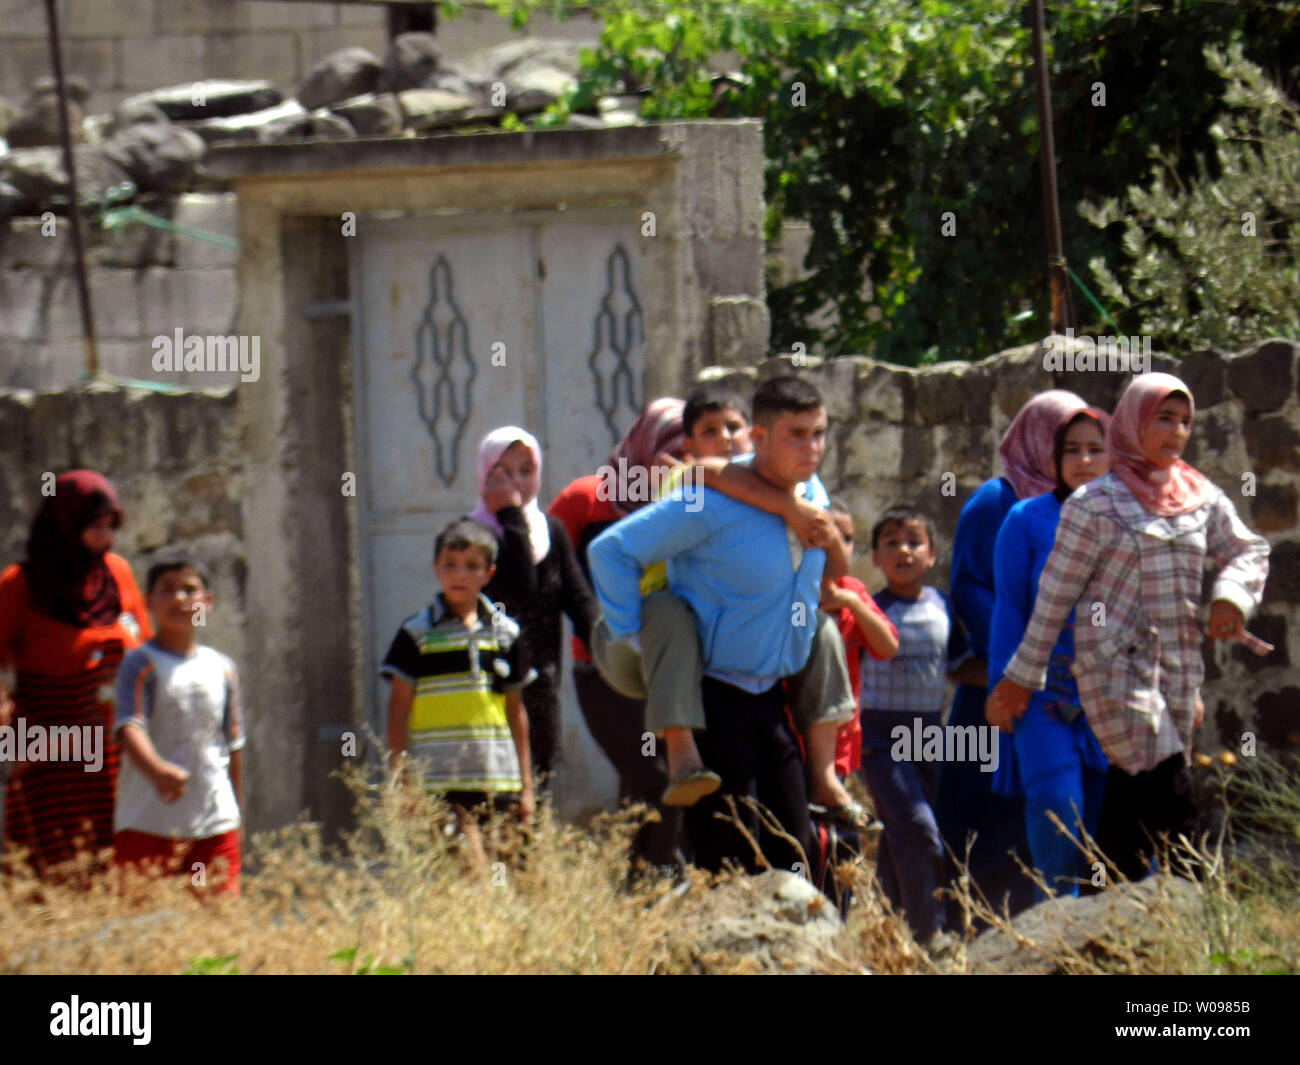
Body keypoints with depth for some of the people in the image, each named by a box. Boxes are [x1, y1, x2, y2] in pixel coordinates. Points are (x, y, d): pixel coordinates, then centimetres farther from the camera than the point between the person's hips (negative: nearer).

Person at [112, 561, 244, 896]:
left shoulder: (222, 669, 12)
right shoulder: (140, 664, -5)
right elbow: (128, 728, -21)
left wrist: (237, 812, 18)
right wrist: (157, 770, -40)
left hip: (216, 823, 5)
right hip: (149, 823, -4)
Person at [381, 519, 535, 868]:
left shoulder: (505, 634, 12)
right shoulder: (417, 633, 2)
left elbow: (516, 711, 16)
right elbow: (398, 708, 3)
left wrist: (526, 786, 15)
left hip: (499, 782, 4)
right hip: (440, 783, -4)